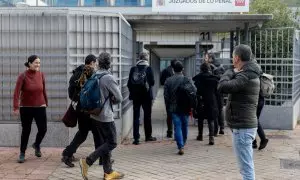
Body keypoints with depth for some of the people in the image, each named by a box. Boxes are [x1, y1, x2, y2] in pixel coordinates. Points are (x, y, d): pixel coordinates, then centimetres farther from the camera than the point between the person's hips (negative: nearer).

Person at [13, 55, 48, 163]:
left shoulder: (41, 75, -1)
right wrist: (16, 107, -25)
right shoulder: (23, 76, -12)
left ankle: (37, 145, 32)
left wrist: (46, 103, 10)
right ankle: (22, 153, 20)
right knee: (26, 131, 5)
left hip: (40, 107, 3)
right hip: (26, 108, -2)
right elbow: (17, 92, -17)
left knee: (43, 129, 0)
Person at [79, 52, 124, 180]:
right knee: (112, 143, 2)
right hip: (105, 116, -8)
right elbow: (119, 98, -13)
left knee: (106, 141, 15)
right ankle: (87, 162, -7)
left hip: (95, 115, 8)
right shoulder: (109, 78, -17)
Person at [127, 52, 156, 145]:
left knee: (136, 117, 4)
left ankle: (136, 138, 0)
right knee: (147, 116, 12)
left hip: (135, 96, 1)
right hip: (146, 95, -1)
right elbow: (152, 82, -8)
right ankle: (148, 136, 23)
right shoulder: (148, 69, -8)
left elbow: (129, 83, -1)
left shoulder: (133, 69, -2)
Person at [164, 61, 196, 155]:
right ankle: (183, 143, 33)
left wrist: (168, 107, 10)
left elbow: (166, 95, 2)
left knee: (177, 127, -1)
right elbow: (193, 91, -11)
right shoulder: (185, 80, -6)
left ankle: (180, 147, -10)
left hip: (174, 108, 0)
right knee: (184, 126, 17)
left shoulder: (168, 81, 0)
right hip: (185, 108, 0)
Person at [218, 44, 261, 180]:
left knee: (246, 168, -6)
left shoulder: (245, 76, -19)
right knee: (247, 167, 19)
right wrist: (234, 73, 4)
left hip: (242, 128, -10)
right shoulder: (250, 74, 13)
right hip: (246, 125, 10)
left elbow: (222, 87, -29)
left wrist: (230, 72, -13)